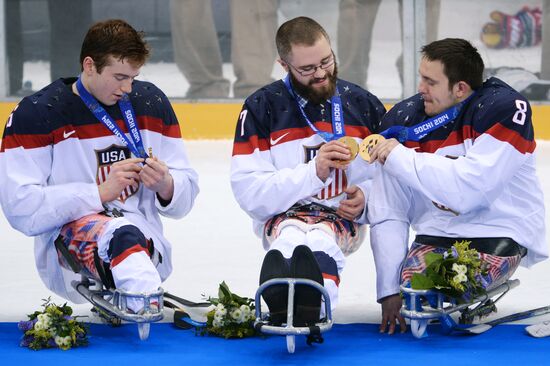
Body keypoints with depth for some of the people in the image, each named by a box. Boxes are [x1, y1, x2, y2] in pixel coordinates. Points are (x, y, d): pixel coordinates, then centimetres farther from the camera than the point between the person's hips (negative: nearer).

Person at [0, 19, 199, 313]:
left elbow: (186, 191, 13)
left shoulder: (152, 103, 9)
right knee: (120, 234, -40)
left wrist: (166, 185, -12)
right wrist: (100, 193, -18)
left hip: (144, 239, 5)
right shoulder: (35, 113, -4)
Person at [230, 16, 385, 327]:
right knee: (291, 235, -38)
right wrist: (314, 171, -19)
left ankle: (308, 306, -74)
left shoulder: (364, 106, 8)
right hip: (282, 217, -1)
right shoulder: (261, 107, 0)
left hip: (343, 219, 1)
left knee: (320, 239, -36)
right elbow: (250, 194, -8)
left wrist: (366, 196, -11)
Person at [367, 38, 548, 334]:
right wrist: (390, 290, -8)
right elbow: (387, 213, -3)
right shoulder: (402, 118, -3)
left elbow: (470, 187, -29)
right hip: (436, 234, 4)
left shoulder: (505, 108, -17)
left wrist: (400, 157, -25)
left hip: (499, 234, -4)